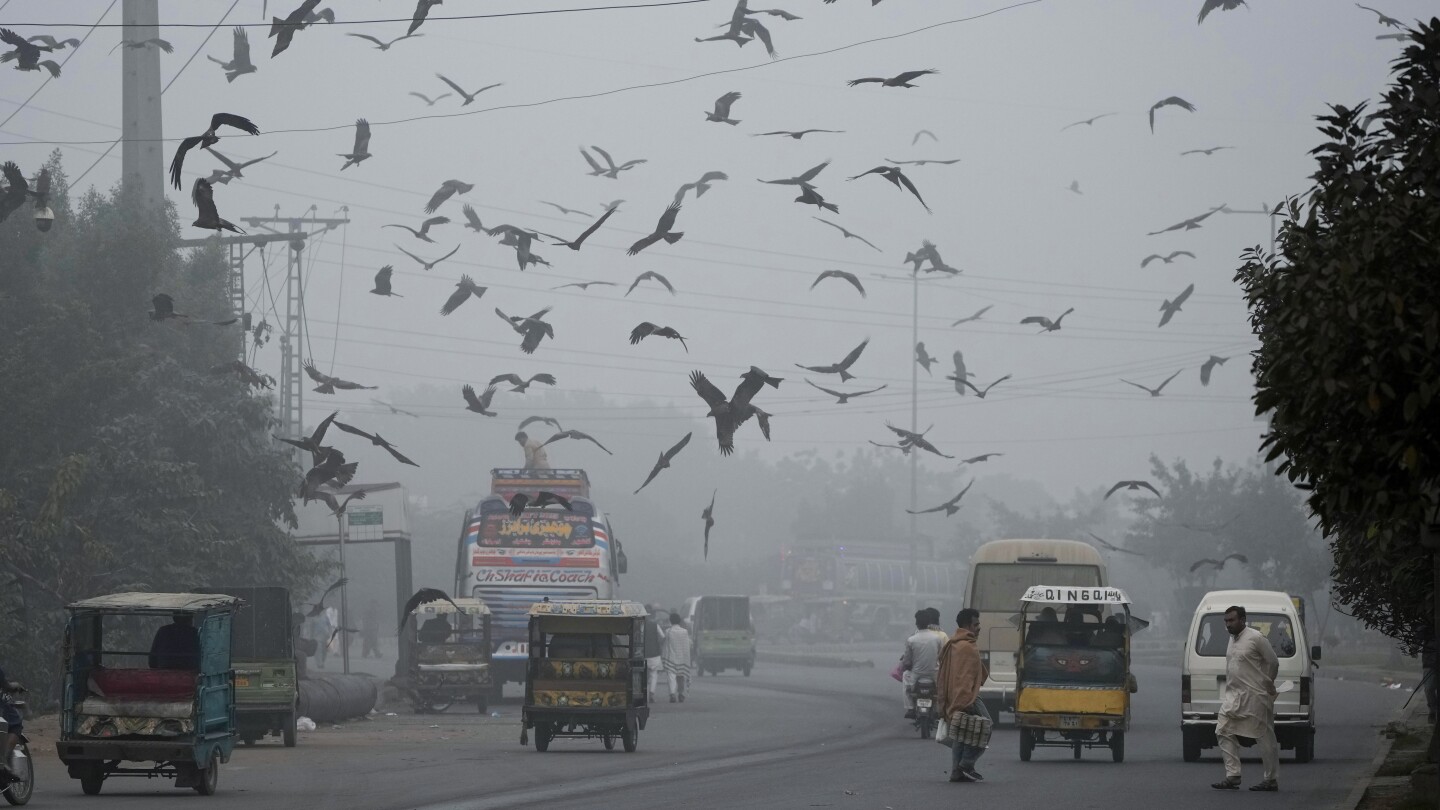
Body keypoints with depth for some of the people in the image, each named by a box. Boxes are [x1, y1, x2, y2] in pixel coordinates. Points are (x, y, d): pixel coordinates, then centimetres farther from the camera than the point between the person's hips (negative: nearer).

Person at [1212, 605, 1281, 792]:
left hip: (1255, 697, -8)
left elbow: (1273, 662, -8)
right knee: (1223, 732, 0)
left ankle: (1272, 780, 4)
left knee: (1265, 738, -1)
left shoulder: (1255, 638, -12)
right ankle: (1232, 775, 2)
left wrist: (1267, 684, 1)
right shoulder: (1232, 639, 12)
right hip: (1234, 696, 8)